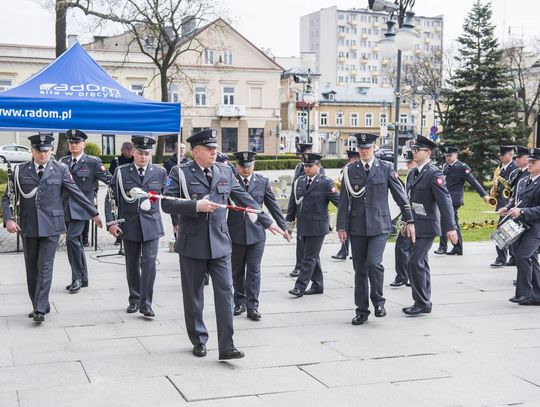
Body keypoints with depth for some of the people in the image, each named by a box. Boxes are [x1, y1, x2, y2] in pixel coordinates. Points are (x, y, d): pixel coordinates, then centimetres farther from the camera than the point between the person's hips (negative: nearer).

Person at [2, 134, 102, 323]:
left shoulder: (60, 170, 1)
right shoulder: (20, 171, 4)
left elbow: (76, 193, 3)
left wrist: (94, 214, 3)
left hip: (51, 226, -2)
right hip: (28, 227, 2)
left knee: (45, 267, -7)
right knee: (32, 268, 9)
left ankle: (40, 309, -6)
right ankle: (39, 305, 23)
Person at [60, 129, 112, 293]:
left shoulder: (93, 162, -3)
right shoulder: (63, 161, 11)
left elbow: (109, 180, -3)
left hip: (81, 206, -5)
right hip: (66, 206, 6)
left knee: (72, 239, -17)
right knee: (76, 242, 12)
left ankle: (77, 278, -7)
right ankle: (82, 279, 22)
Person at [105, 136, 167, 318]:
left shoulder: (160, 172, 4)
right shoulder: (121, 172, 1)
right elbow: (111, 198, 1)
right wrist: (111, 222, -7)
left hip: (151, 225, -1)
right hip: (129, 225, 1)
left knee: (149, 262, -9)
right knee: (132, 265, 11)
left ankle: (146, 303, -3)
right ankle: (134, 300, 25)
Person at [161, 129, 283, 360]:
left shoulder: (225, 172, 9)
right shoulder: (181, 174, -3)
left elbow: (244, 198, 13)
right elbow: (167, 203, -10)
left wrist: (266, 221, 10)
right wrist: (196, 206, -20)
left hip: (220, 243, 2)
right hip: (192, 244, -2)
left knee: (225, 293, -5)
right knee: (193, 295, 8)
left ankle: (226, 346, -3)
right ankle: (199, 341, 25)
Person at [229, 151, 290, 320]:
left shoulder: (263, 182, 5)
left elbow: (273, 205, 8)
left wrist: (283, 226, 7)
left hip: (256, 233, 0)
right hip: (235, 234, 0)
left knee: (254, 270, 0)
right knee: (237, 271, 10)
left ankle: (252, 306, 4)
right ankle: (239, 302, 23)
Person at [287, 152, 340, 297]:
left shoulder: (325, 183, -7)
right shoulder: (298, 182, 10)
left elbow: (338, 201, -7)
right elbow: (293, 204, 16)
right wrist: (288, 222, 15)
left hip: (317, 227, -7)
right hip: (302, 226, 7)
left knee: (309, 257, -4)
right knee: (305, 255, 13)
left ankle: (300, 287, -2)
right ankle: (317, 285, 24)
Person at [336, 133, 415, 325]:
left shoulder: (386, 168, 2)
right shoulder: (350, 170, 5)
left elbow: (400, 196, 4)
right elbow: (344, 200, 4)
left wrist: (409, 221, 3)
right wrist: (341, 226, 0)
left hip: (379, 225, -2)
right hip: (357, 227, 2)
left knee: (373, 263, -17)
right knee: (360, 269, 6)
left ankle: (378, 301, 6)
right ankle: (362, 310, 17)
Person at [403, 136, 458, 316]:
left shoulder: (434, 174, -13)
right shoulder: (412, 174, 13)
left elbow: (445, 201, -18)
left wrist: (450, 227, -24)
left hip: (426, 226, -9)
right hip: (414, 226, 9)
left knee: (415, 262, -13)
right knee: (420, 263, 14)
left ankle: (422, 303, -2)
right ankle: (423, 303, 22)